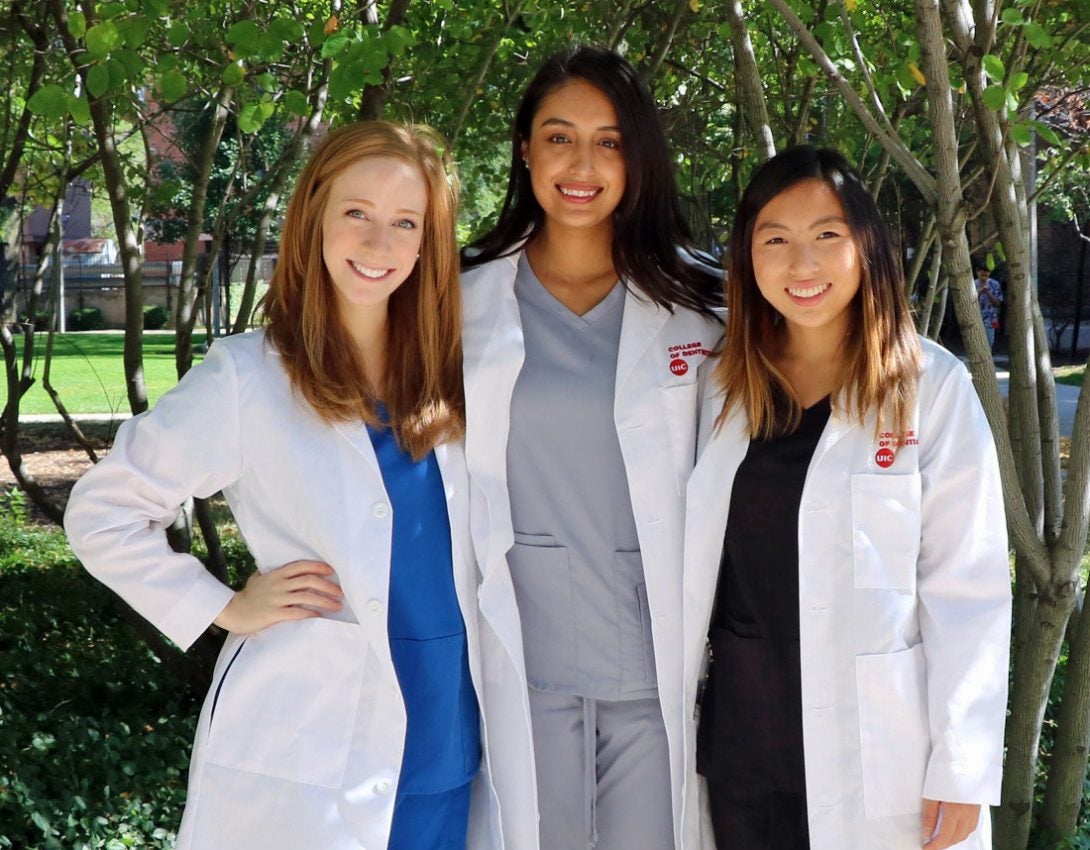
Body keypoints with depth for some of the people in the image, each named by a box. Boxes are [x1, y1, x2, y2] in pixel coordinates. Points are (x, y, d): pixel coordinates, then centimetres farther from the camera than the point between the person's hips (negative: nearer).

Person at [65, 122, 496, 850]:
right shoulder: (249, 378, -6)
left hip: (451, 741, 5)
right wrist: (223, 610, -8)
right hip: (310, 758, -4)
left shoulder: (450, 378, 7)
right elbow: (102, 512, -4)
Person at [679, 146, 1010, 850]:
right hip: (738, 740, 3)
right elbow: (694, 573, 7)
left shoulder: (933, 387, -7)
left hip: (876, 756, -3)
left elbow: (969, 587, -8)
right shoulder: (722, 386, 4)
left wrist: (962, 771, -11)